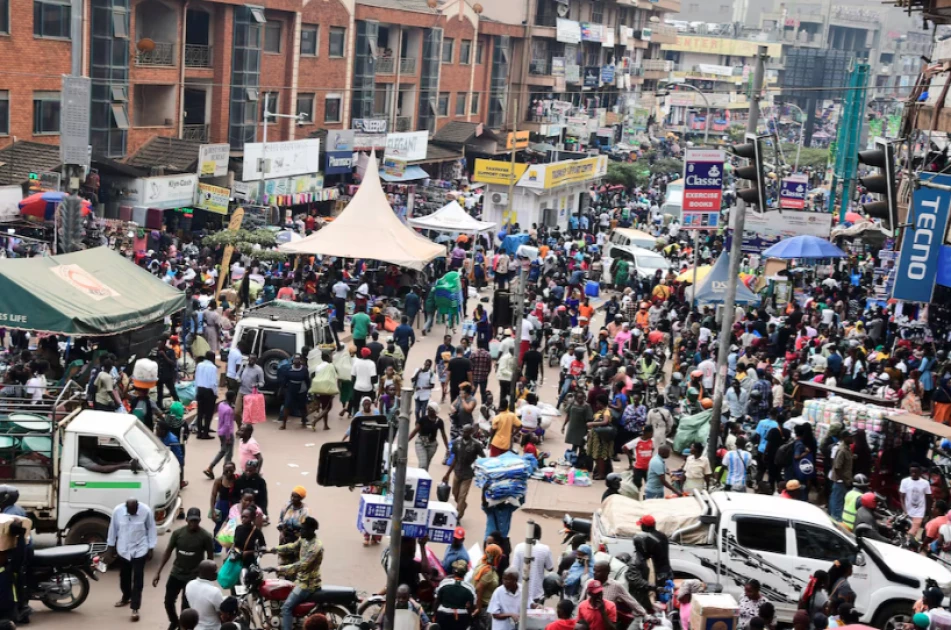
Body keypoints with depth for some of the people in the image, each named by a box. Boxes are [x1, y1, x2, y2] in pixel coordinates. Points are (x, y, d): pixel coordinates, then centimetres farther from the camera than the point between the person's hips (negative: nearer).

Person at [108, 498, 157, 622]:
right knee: (124, 576, 19)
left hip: (139, 550, -3)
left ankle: (135, 608, 0)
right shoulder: (118, 510, -16)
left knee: (137, 580, -3)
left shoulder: (146, 511, -19)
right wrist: (111, 546, 7)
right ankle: (126, 598, 43)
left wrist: (151, 548, -3)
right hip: (123, 550, 3)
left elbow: (151, 529, -6)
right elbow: (113, 528, -1)